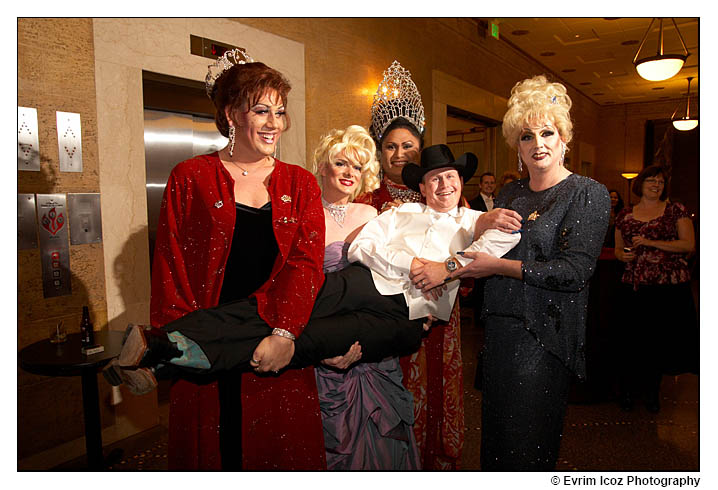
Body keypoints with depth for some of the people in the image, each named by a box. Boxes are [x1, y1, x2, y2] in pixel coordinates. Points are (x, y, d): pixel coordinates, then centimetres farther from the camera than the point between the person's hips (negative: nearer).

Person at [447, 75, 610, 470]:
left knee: (528, 445, 4)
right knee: (495, 434, 15)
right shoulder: (510, 194, 11)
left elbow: (575, 271, -16)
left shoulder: (587, 194, -6)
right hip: (500, 329, 6)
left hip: (544, 335, -5)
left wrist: (497, 266, -15)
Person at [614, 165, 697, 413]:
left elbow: (689, 245, -7)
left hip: (670, 286, -1)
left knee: (662, 339, 6)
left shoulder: (676, 210, 3)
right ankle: (627, 389, 20)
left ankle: (651, 390, 24)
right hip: (635, 287, 1)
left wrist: (650, 242, -15)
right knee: (633, 339, 3)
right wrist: (622, 255, -6)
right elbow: (618, 248, 18)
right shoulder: (625, 215, 10)